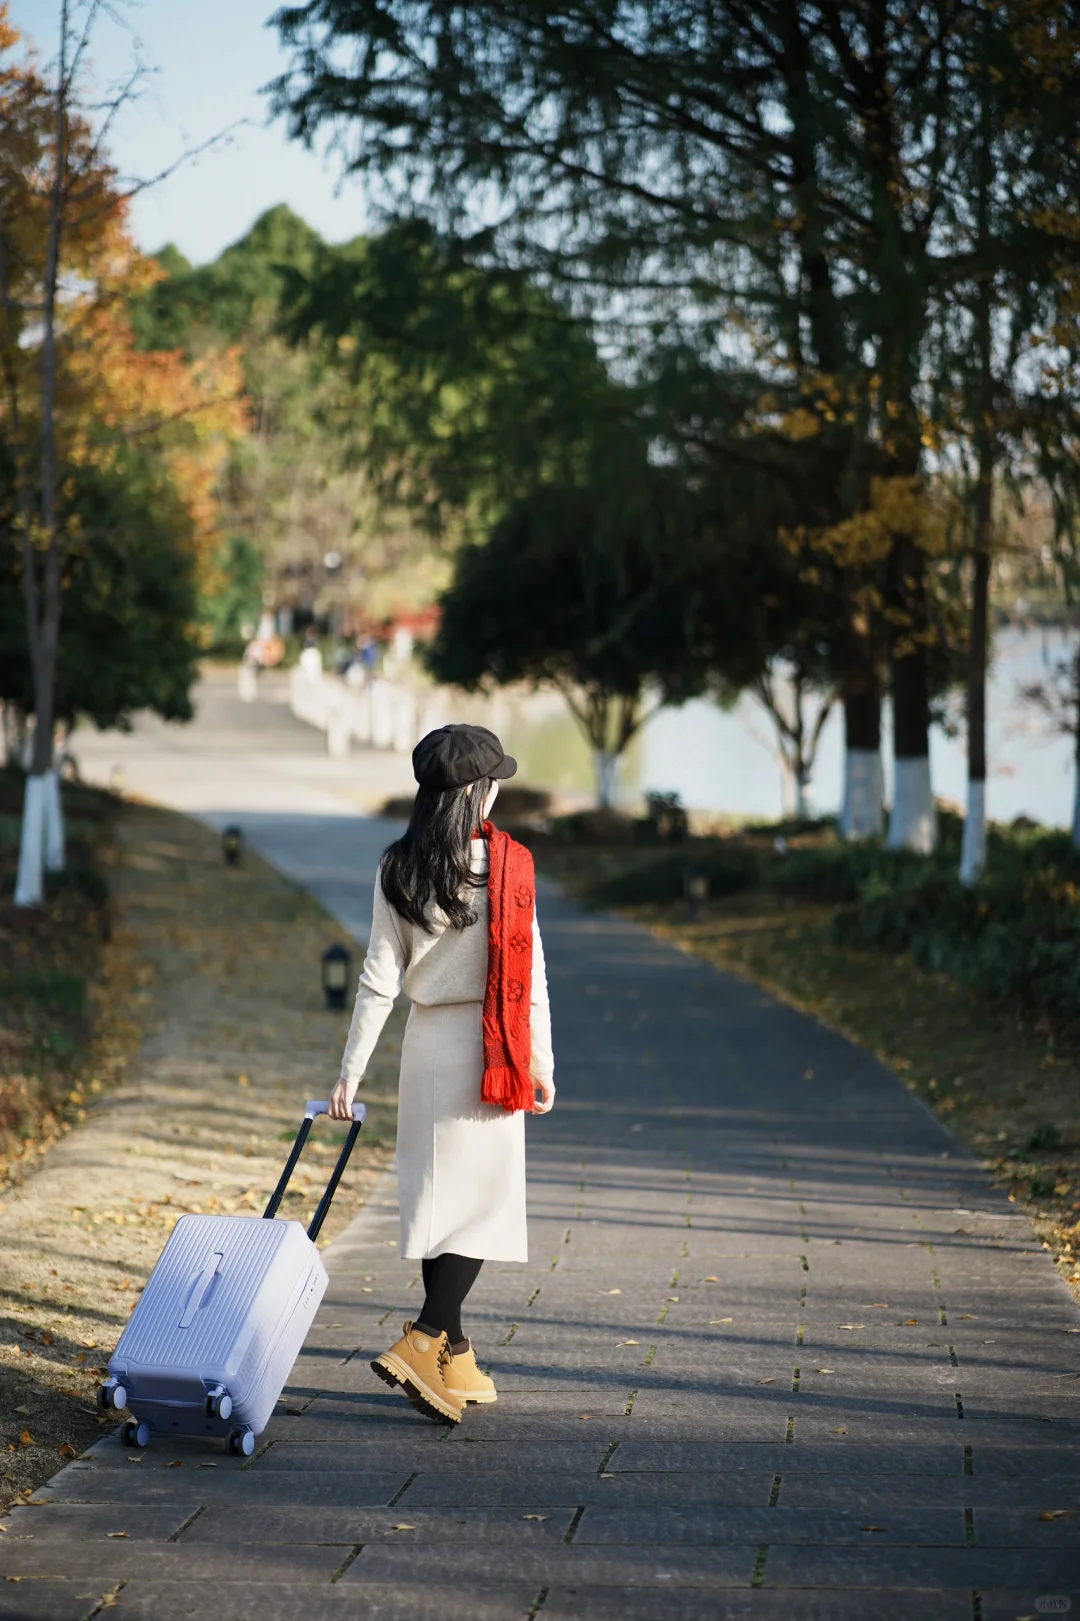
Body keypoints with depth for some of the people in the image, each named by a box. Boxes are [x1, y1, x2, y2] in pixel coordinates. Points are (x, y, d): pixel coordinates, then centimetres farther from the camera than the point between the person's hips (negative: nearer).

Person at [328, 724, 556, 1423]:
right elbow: (529, 972, -8)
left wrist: (352, 1070, 4)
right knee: (486, 1199, 0)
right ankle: (419, 1344, -15)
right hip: (488, 1048, -5)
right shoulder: (508, 863, -11)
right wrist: (542, 1063, 1)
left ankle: (456, 1361, 18)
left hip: (425, 1044, 5)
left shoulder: (398, 870, 0)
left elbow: (380, 978, 0)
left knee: (435, 1199, 12)